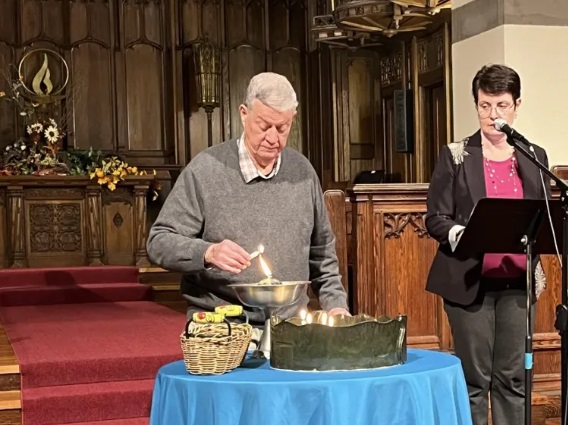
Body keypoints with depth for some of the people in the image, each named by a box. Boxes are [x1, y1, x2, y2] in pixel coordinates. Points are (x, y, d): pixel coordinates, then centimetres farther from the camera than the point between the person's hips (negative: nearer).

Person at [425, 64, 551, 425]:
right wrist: (463, 235, -23)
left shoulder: (535, 157, 9)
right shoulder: (455, 156, 0)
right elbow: (435, 218, -3)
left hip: (517, 282, 3)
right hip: (470, 282, -3)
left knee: (513, 376, 6)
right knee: (474, 378, 1)